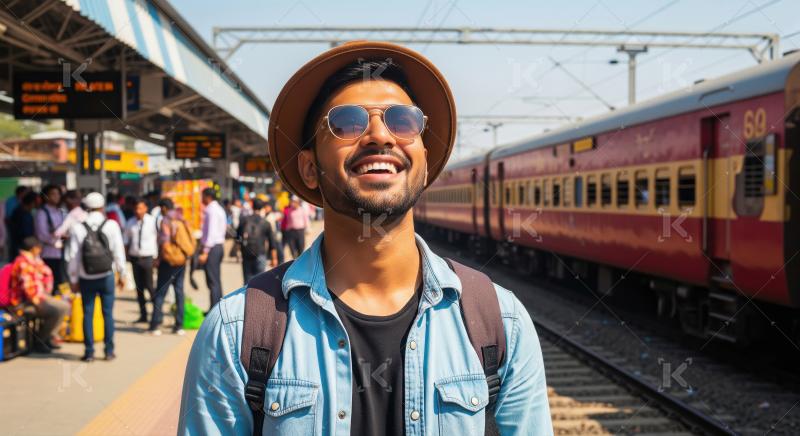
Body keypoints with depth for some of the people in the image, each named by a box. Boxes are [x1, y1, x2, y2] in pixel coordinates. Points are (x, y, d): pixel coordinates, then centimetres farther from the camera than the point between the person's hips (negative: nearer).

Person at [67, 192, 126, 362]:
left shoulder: (78, 229, -4)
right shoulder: (111, 225, -4)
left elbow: (74, 256, -3)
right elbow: (119, 251, -2)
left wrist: (73, 279, 6)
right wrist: (122, 274, 7)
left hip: (86, 278, 0)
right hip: (107, 277, 0)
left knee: (88, 314, 6)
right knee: (108, 313, 6)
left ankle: (89, 352, 7)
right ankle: (109, 351, 8)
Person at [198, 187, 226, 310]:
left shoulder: (211, 210, -14)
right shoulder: (219, 209, 15)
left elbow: (211, 232, -20)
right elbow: (224, 227, 18)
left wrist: (205, 252, -21)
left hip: (212, 247, -10)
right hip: (219, 246, 10)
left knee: (212, 281, -8)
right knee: (216, 280, 14)